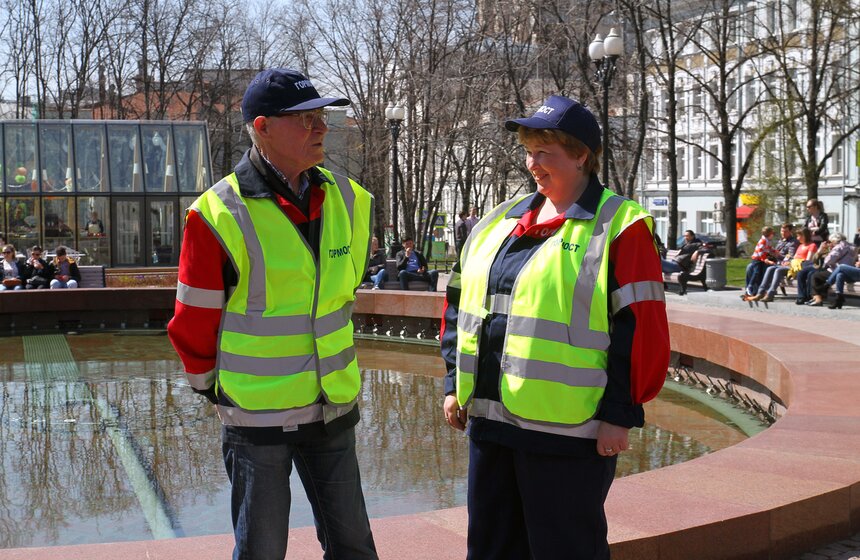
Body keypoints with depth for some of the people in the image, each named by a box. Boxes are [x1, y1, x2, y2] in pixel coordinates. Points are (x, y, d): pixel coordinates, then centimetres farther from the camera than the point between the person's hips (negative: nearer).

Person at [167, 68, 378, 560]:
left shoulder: (348, 201, 3)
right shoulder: (219, 215, -15)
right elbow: (194, 323, -6)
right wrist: (211, 387, 6)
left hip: (335, 406, 5)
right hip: (258, 418, -4)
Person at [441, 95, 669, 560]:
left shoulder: (618, 227, -7)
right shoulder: (500, 221, 14)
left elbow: (642, 329, -12)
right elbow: (459, 304, 19)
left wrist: (619, 415, -15)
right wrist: (455, 384, 13)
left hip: (568, 434, -7)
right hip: (489, 422, 7)